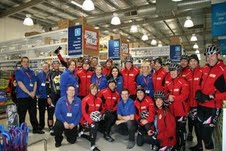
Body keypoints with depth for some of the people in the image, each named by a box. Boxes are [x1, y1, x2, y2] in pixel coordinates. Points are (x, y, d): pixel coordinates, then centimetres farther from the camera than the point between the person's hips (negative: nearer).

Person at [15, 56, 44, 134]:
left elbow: (35, 82, 9)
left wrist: (33, 92, -7)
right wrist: (29, 93, -15)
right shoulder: (19, 71, -3)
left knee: (33, 113, 12)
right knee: (22, 114, 4)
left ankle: (36, 128, 21)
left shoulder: (31, 72, 12)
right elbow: (20, 84, -13)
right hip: (22, 96, -5)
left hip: (32, 96, 5)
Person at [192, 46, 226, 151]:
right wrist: (198, 92, 3)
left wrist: (211, 97, -23)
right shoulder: (205, 69, 6)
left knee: (206, 133, -6)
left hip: (213, 107, -7)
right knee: (200, 127, 24)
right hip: (201, 105, 8)